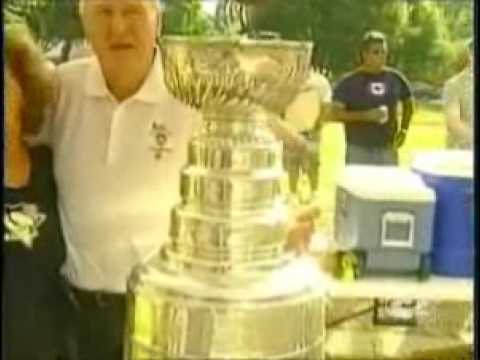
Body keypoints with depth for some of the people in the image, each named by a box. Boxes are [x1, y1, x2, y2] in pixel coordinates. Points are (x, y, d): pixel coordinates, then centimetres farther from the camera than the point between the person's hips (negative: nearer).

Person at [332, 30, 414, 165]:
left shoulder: (395, 78, 6)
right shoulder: (349, 81, -4)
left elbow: (409, 102, 23)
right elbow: (335, 113, -9)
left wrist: (404, 129, 12)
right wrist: (365, 115, -19)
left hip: (387, 150, 4)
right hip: (358, 151, -3)